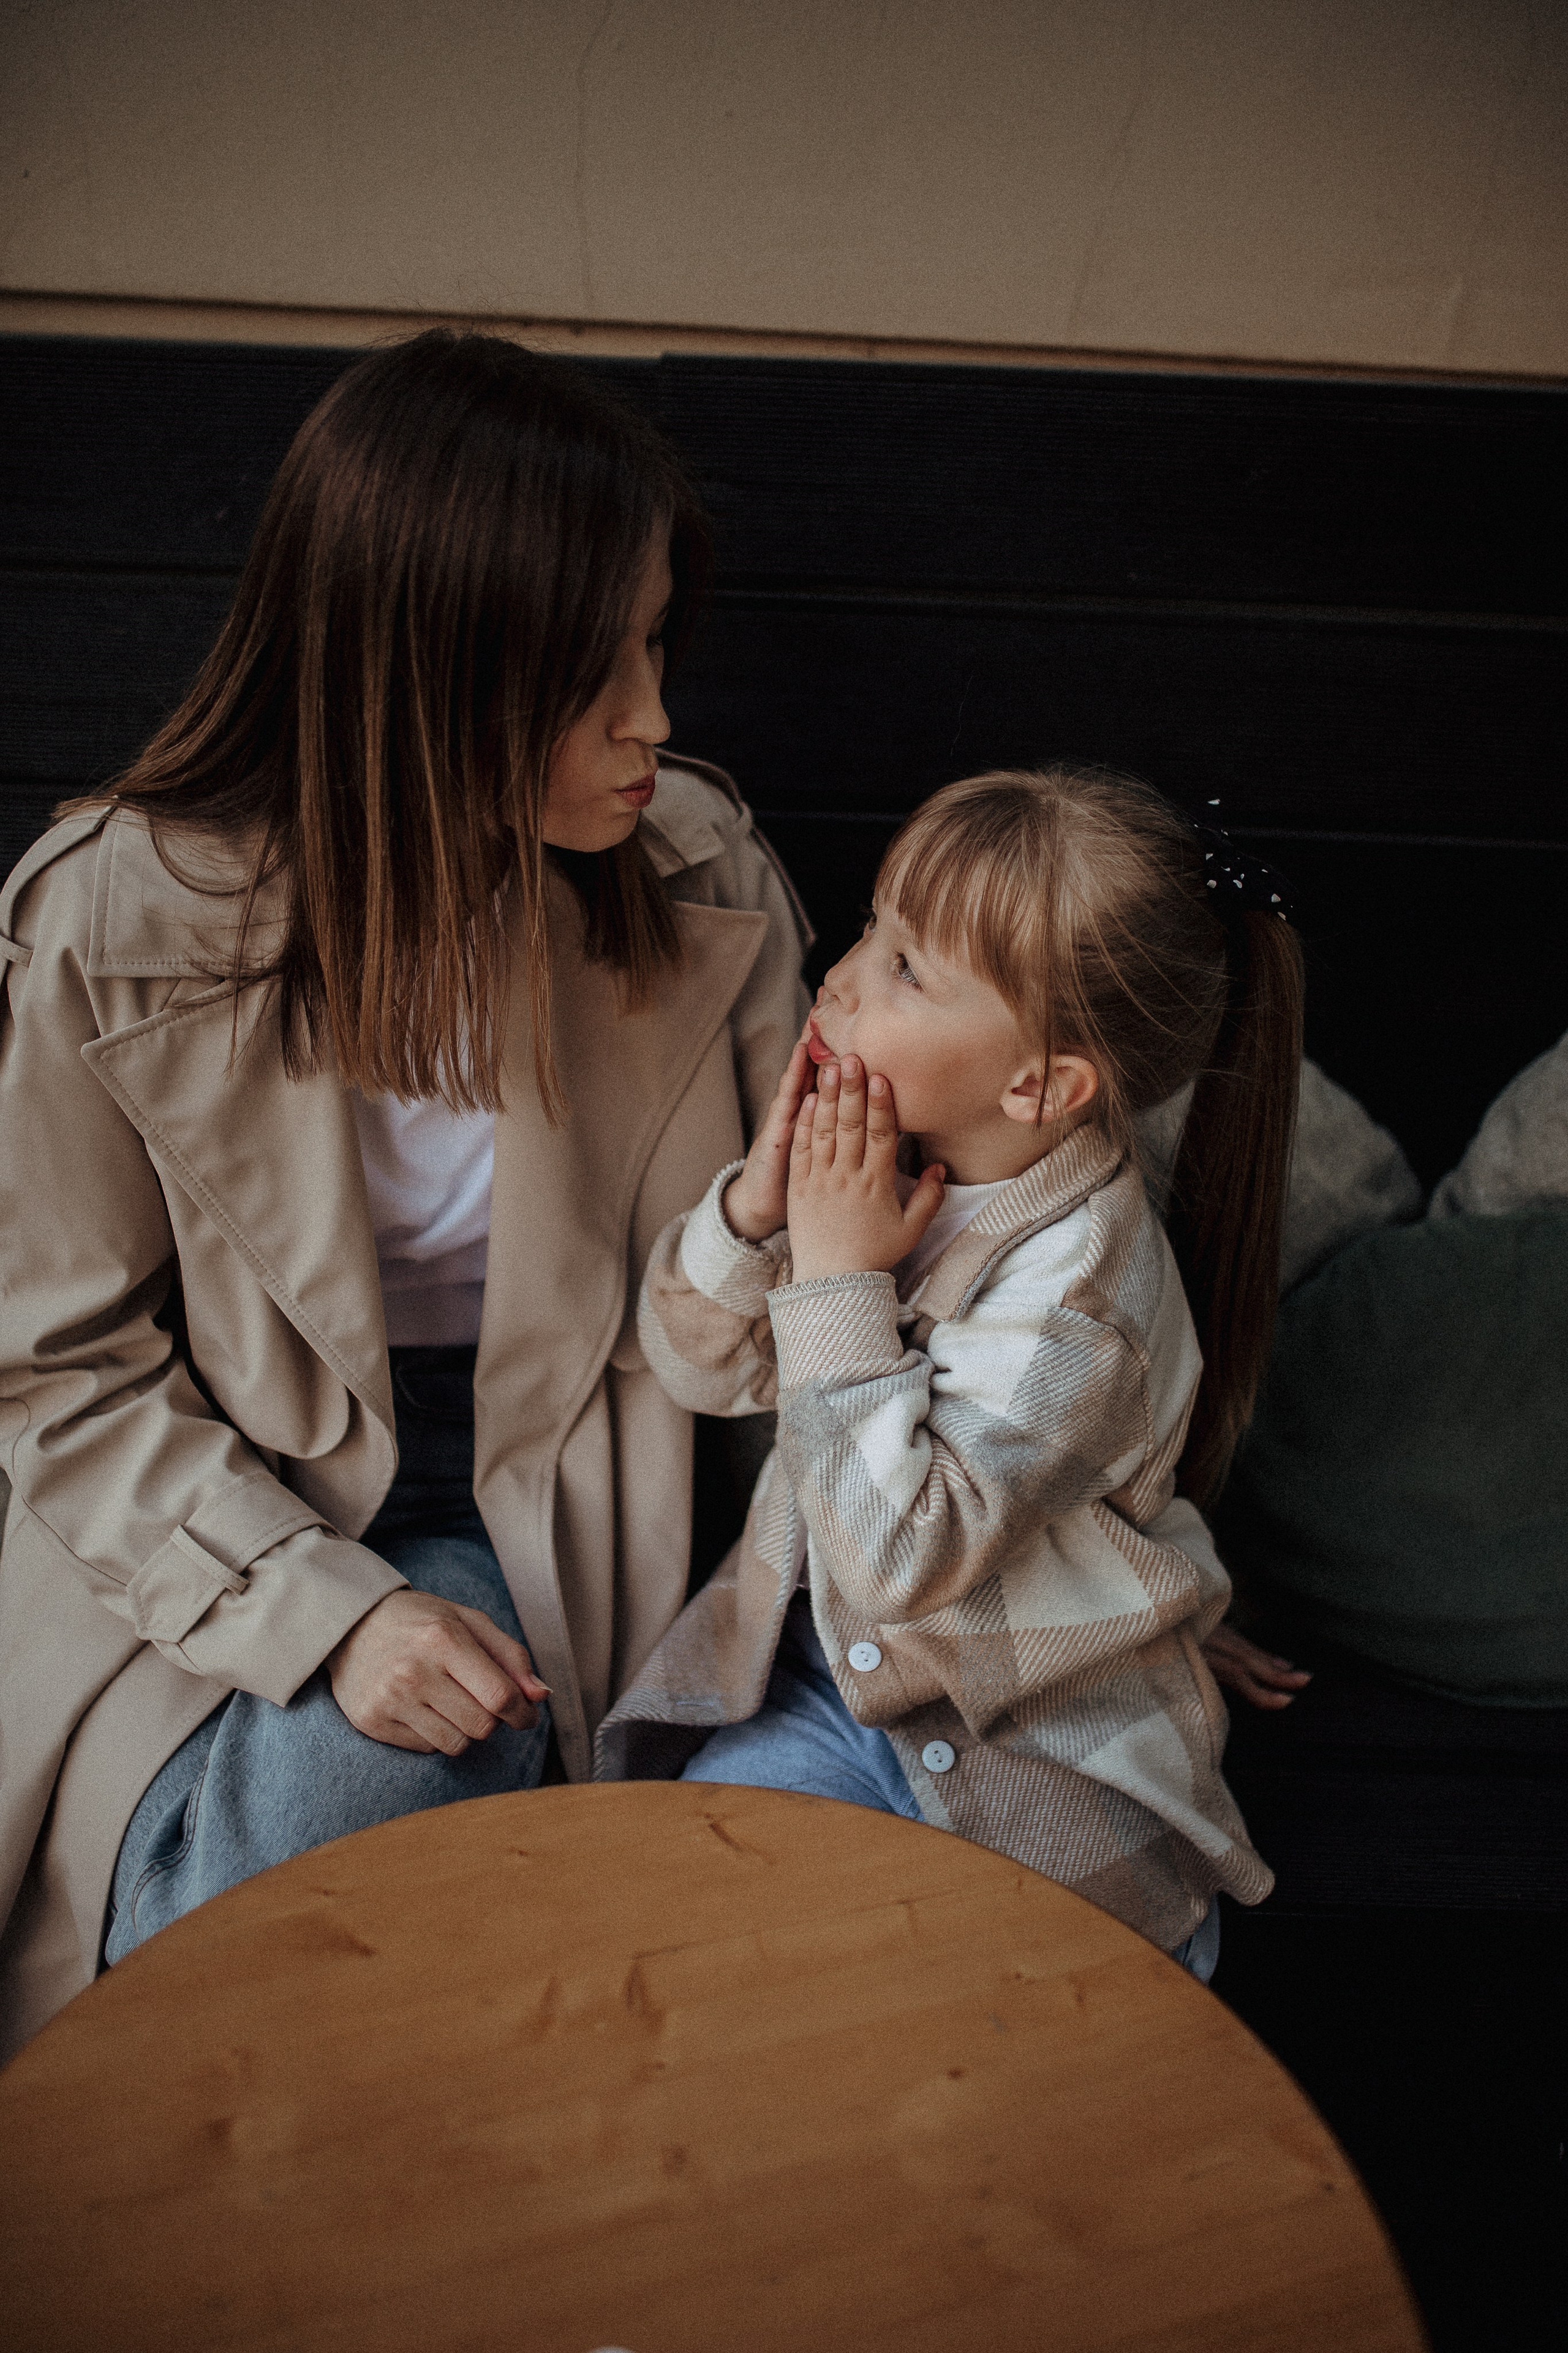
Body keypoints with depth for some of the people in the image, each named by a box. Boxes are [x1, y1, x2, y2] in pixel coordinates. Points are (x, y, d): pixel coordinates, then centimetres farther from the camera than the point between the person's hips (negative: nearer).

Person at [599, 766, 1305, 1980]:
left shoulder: (1079, 1294, -28)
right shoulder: (883, 1154, -8)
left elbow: (903, 1558, -31)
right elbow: (699, 1365, 0)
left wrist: (839, 1284, -30)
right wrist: (753, 1207, -20)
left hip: (1038, 1755, -5)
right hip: (832, 1677, 6)